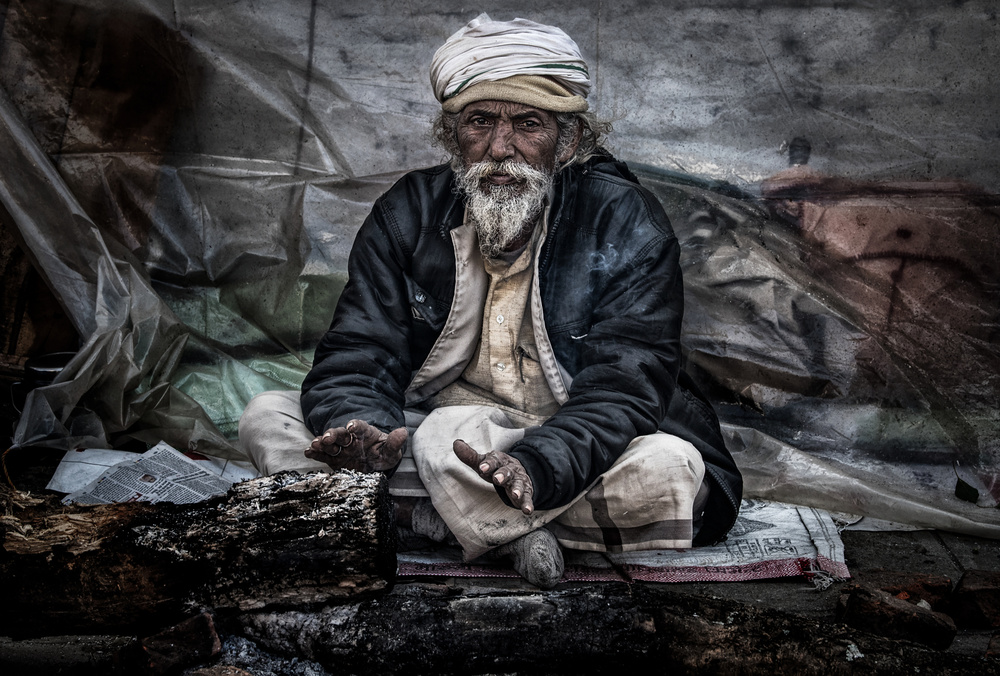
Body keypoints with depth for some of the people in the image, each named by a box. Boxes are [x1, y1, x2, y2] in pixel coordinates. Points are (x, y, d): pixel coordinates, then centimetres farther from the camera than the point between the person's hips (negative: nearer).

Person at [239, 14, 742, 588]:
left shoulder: (627, 223, -12)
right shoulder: (408, 213, -1)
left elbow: (622, 388, -22)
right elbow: (355, 356, -7)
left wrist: (535, 468, -43)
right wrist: (361, 430, -33)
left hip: (572, 457, -3)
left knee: (671, 468, -35)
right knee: (269, 415, -13)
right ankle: (509, 533, -24)